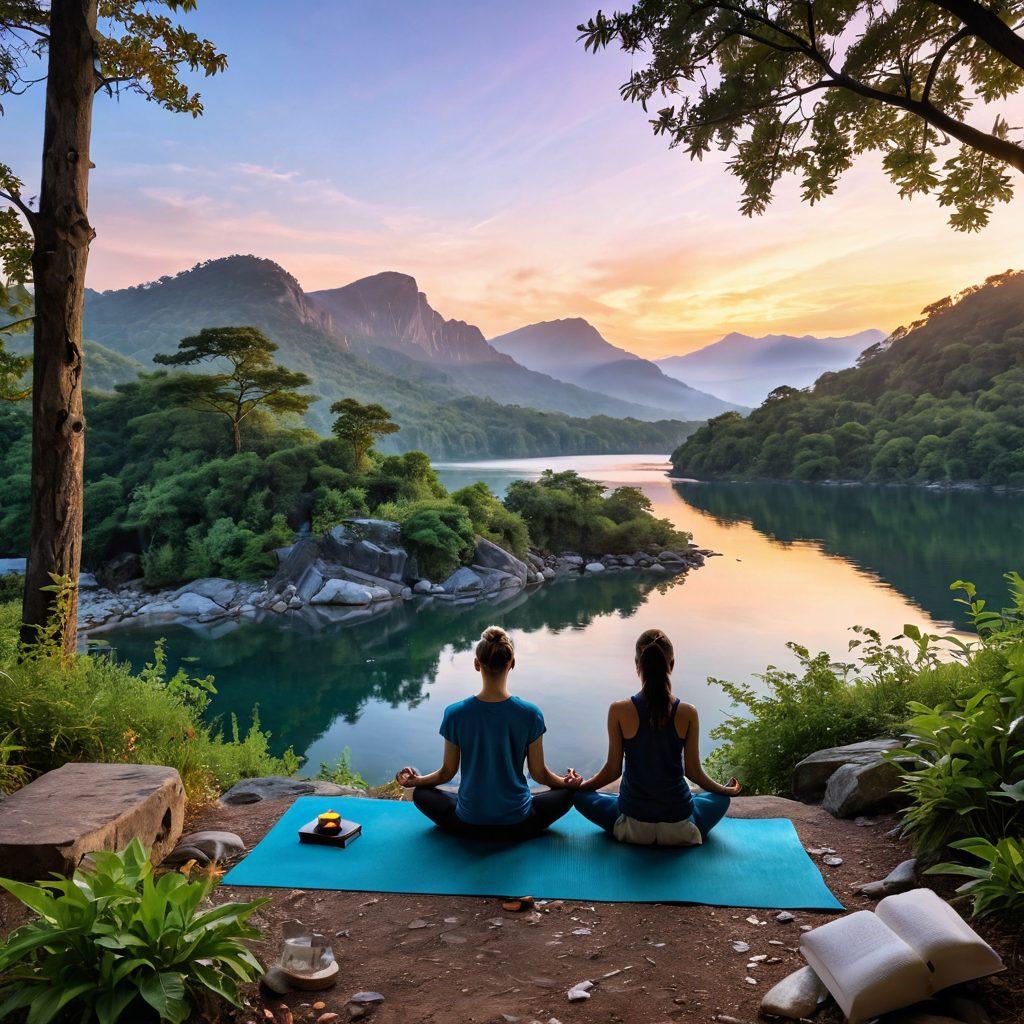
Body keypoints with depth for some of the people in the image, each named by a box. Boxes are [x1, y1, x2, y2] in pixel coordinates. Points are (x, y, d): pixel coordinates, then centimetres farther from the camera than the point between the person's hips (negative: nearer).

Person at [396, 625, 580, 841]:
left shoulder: (455, 714, -13)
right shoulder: (529, 714, -15)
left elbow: (447, 772, -1)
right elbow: (539, 774, -3)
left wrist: (416, 781, 19)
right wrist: (567, 782, 18)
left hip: (468, 826, -1)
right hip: (517, 827, 1)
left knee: (421, 794, 24)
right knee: (566, 793, 23)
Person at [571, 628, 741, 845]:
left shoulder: (619, 711, -14)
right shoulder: (687, 713, -12)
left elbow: (613, 770, -6)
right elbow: (693, 771, -3)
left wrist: (578, 786, 14)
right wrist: (726, 790, 19)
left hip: (633, 825, -1)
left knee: (581, 796, 25)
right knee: (721, 799, 31)